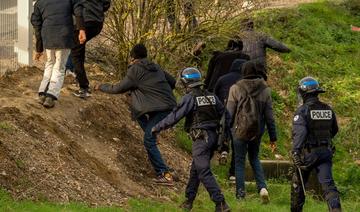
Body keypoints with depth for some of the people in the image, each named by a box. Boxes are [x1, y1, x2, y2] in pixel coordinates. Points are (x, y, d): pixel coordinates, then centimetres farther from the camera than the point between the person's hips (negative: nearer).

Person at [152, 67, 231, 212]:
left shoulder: (189, 98, -11)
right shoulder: (211, 96, 10)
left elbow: (174, 117, -10)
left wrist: (157, 128, 1)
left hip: (201, 139, -8)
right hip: (213, 136, 8)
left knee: (204, 172, -9)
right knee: (195, 169, 19)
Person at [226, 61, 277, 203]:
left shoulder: (236, 89, -9)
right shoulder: (265, 90, -1)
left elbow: (229, 113, -6)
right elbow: (269, 116, 1)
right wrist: (273, 137, 7)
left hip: (240, 129, -3)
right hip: (257, 131, 3)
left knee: (239, 161, 10)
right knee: (254, 159, 20)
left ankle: (240, 193, 9)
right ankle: (262, 187, 1)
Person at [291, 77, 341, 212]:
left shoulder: (302, 111, -10)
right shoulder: (328, 109, 8)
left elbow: (299, 131, -25)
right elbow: (334, 130, 22)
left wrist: (295, 151, -32)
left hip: (308, 153, -4)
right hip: (326, 152, 4)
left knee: (298, 183, 18)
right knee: (328, 184, -7)